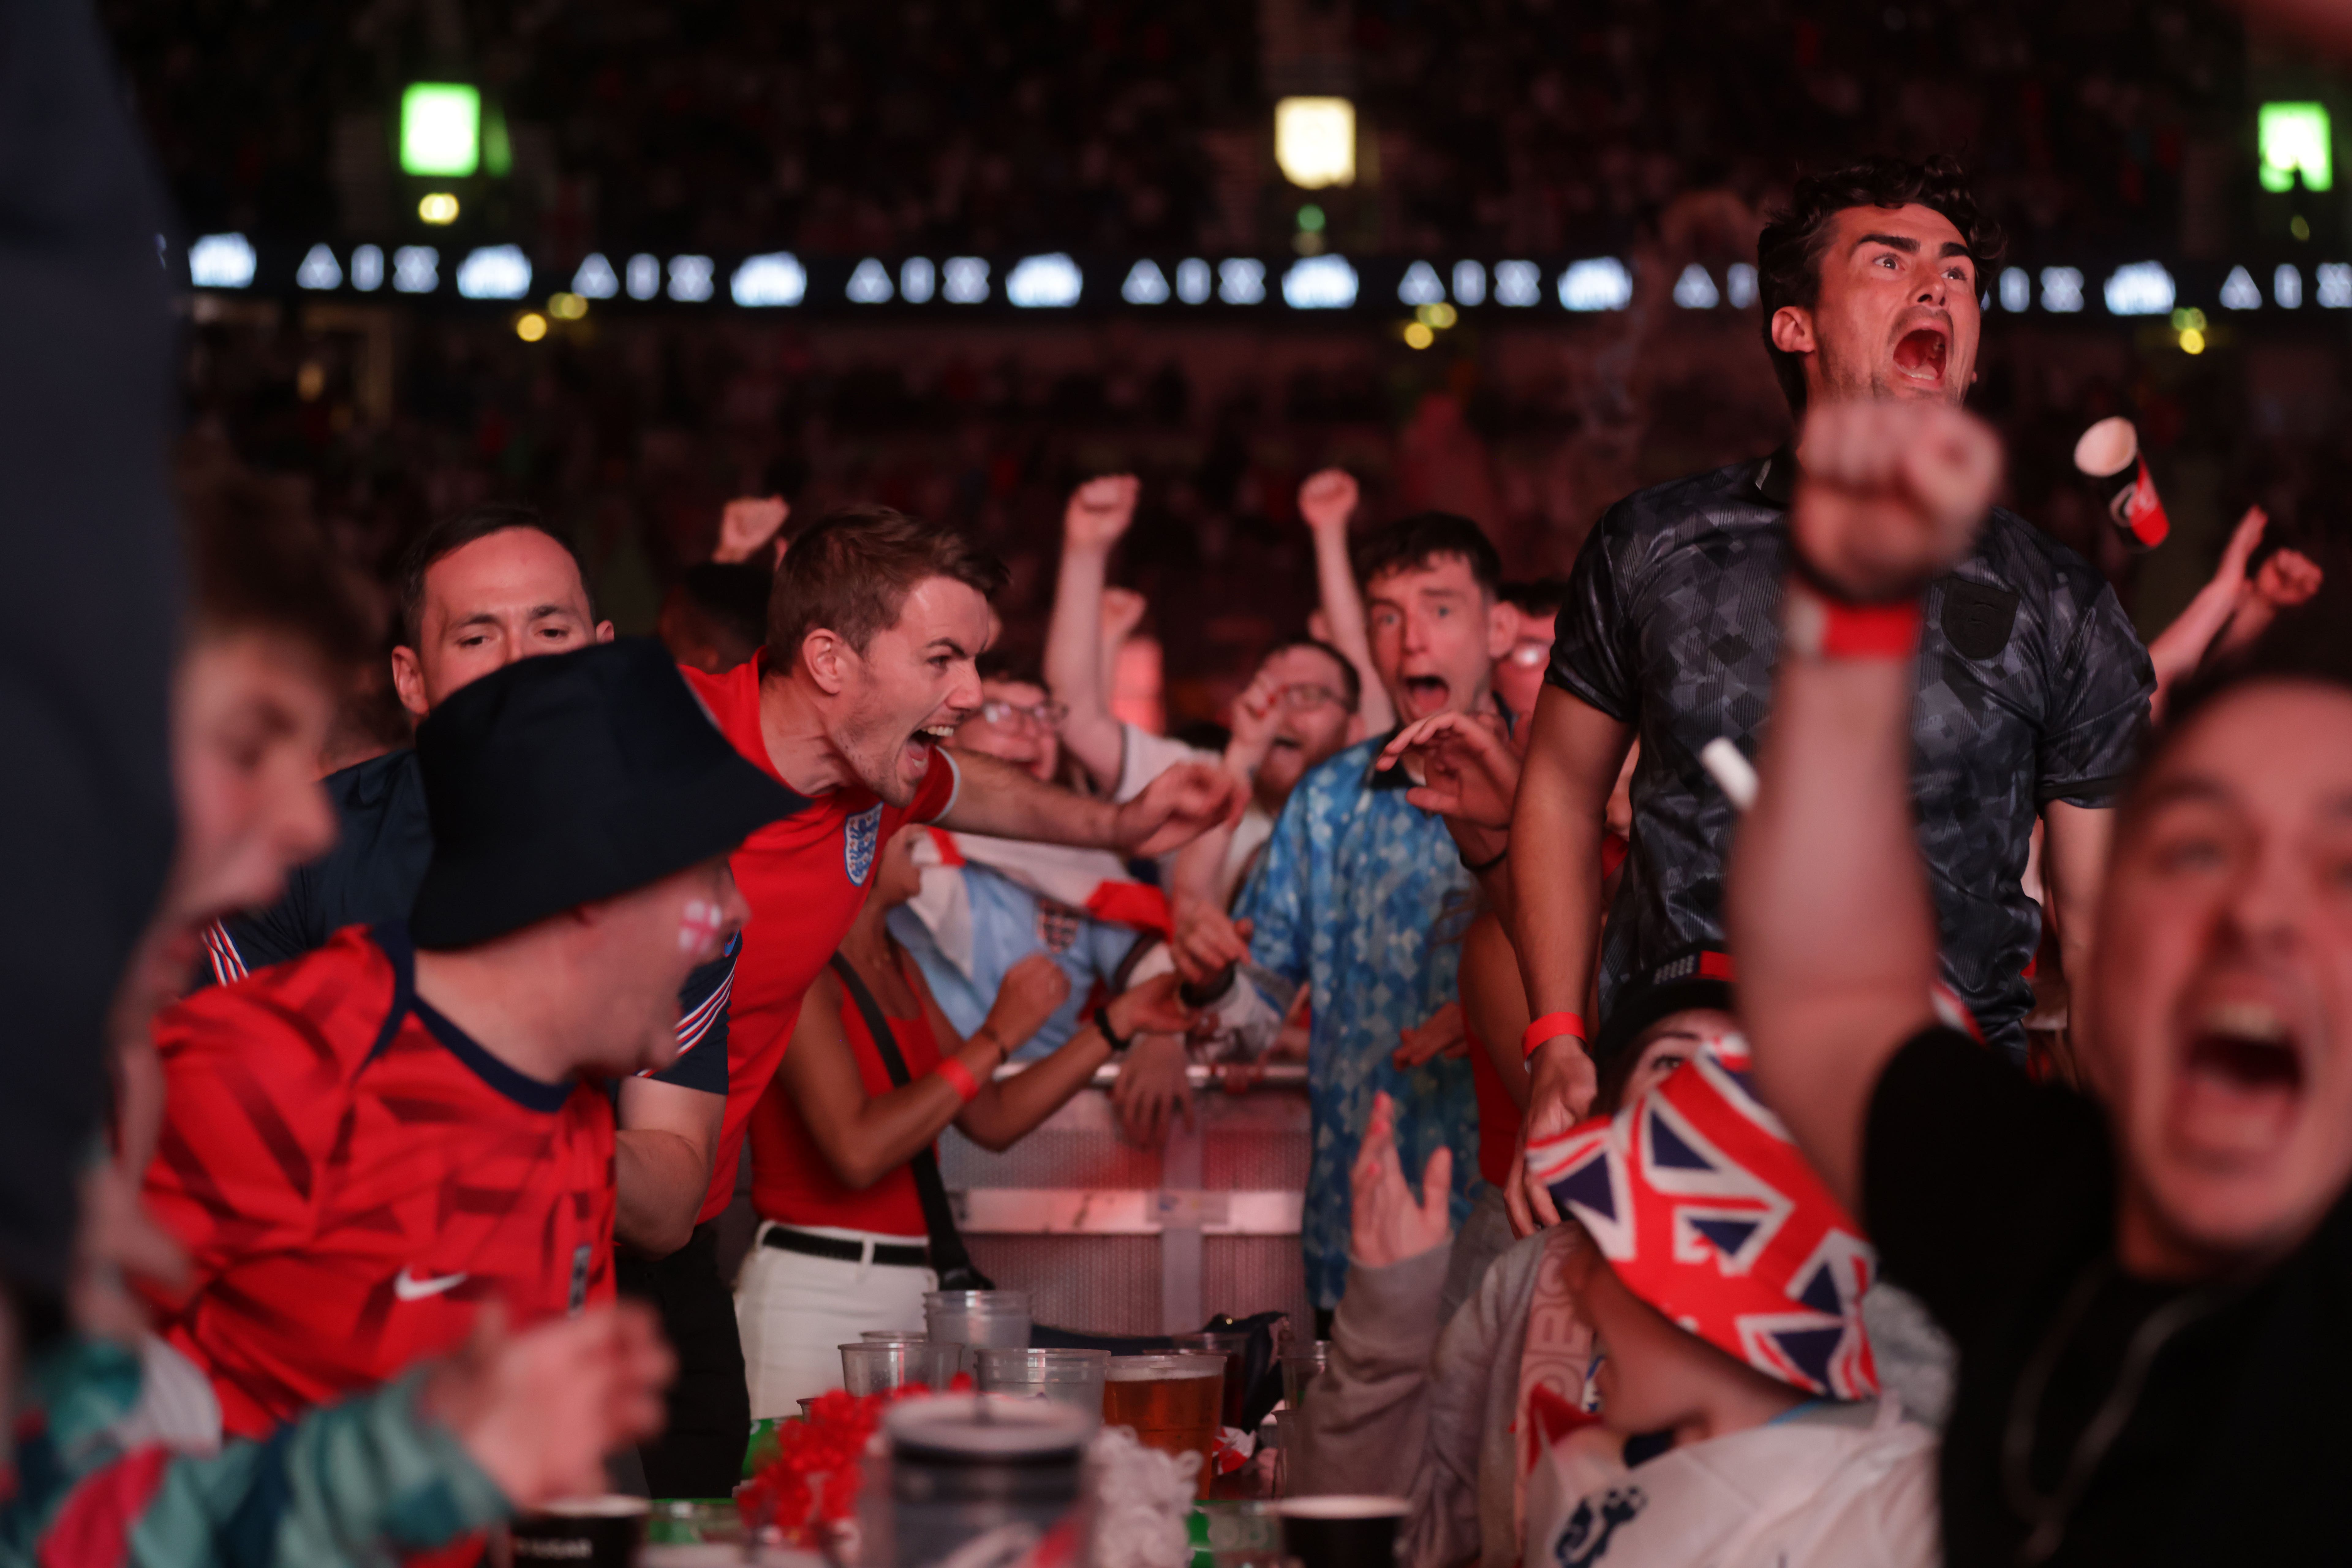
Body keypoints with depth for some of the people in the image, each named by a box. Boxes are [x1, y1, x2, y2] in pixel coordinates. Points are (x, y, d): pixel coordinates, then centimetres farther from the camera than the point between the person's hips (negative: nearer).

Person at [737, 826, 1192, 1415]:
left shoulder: (895, 963, 15)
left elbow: (992, 1119, 16)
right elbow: (858, 1151, -23)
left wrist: (1119, 1022, 13)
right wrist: (996, 1038, -17)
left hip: (912, 1298, 8)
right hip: (817, 1297, -8)